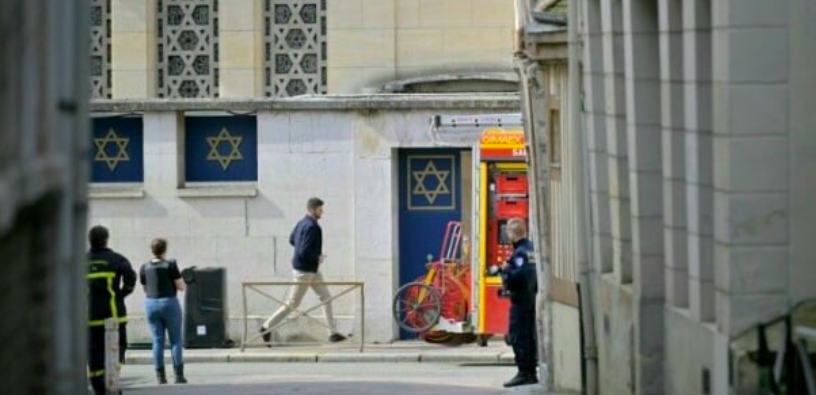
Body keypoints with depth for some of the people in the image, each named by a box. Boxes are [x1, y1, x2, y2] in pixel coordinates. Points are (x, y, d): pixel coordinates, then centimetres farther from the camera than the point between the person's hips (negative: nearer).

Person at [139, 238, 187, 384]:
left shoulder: (145, 268, 3)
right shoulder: (170, 265, -10)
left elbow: (145, 289, 13)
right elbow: (181, 287, -7)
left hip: (151, 304, 4)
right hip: (169, 303, -3)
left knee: (157, 341, 6)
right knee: (175, 340, 4)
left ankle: (160, 376, 2)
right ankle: (179, 374, -1)